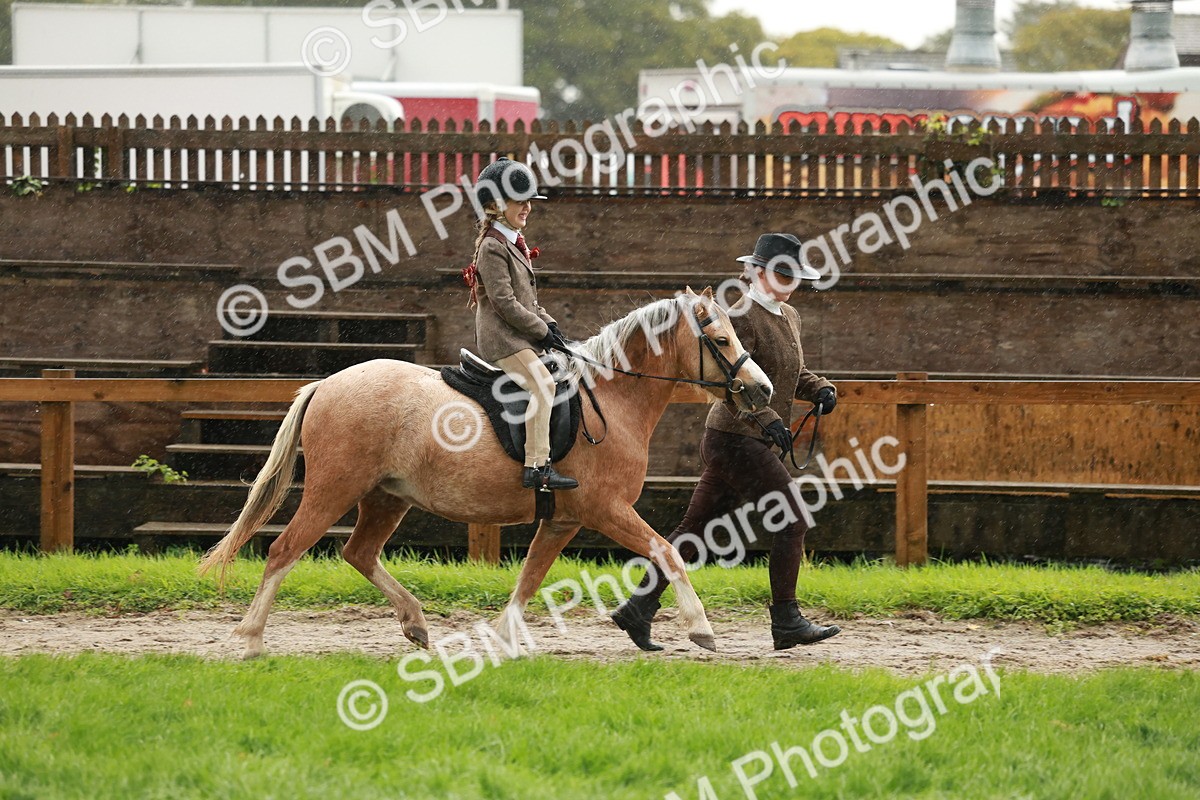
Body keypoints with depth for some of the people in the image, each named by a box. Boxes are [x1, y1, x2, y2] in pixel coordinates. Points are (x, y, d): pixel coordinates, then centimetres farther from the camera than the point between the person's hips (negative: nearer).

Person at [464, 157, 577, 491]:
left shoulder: (515, 243, 19)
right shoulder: (493, 247, -13)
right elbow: (504, 302, -19)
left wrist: (549, 325, 8)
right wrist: (542, 330, -13)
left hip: (523, 336, 10)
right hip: (502, 338, -10)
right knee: (542, 384, -25)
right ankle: (537, 468, -29)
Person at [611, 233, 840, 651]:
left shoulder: (789, 317, 15)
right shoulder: (743, 317, -15)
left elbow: (795, 373, 27)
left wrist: (820, 389, 6)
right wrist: (767, 420, -33)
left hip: (756, 442, 9)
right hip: (735, 439, -9)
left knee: (695, 528, 9)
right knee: (793, 519, -8)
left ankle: (638, 609, 12)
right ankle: (786, 622, -3)